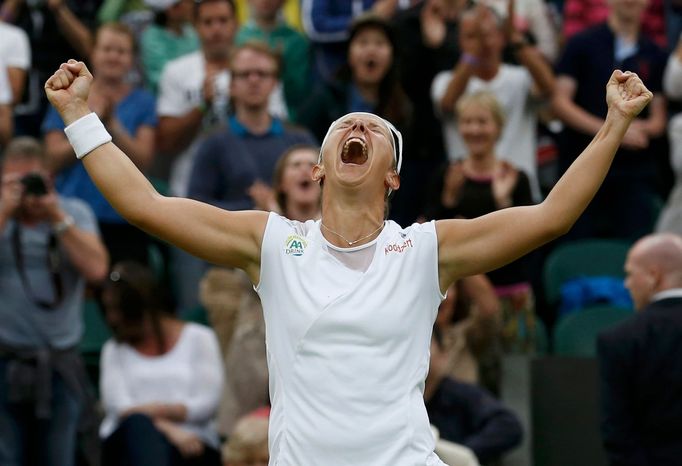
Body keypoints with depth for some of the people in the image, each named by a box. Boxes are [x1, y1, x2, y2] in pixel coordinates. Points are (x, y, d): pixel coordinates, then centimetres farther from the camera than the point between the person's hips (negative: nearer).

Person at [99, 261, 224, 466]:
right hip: (130, 441, 1)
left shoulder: (198, 338, 16)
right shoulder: (114, 349, 22)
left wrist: (161, 410, -10)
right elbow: (119, 408, 3)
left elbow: (208, 404, 4)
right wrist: (169, 430, -14)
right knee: (139, 426, -37)